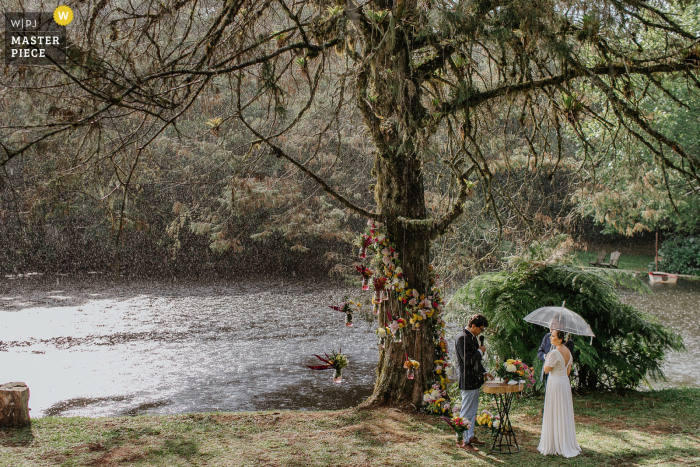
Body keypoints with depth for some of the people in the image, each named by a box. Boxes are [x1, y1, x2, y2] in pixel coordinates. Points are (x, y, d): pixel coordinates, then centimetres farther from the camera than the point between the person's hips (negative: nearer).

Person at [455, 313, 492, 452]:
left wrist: (483, 372, 15)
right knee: (466, 413, -2)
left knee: (473, 411, 19)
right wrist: (480, 351, -13)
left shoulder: (472, 337, 12)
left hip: (474, 380, 10)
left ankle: (470, 436, 31)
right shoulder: (462, 338, -19)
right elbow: (467, 360, -26)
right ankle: (463, 441, 6)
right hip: (468, 381, -10)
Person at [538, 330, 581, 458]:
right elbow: (568, 370, 13)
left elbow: (546, 370, -14)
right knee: (565, 414, 15)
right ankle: (567, 444, 23)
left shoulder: (554, 353, -21)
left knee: (554, 415, 1)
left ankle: (554, 445, 8)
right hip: (565, 383, 8)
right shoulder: (568, 351, 5)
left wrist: (547, 358, -1)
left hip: (555, 383, -8)